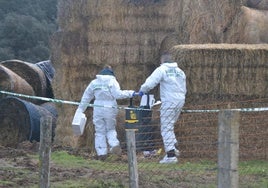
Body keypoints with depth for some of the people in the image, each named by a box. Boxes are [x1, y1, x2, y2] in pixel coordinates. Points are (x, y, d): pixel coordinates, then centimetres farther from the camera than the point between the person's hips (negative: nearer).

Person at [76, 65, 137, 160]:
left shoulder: (94, 83, 9)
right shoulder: (112, 82, -3)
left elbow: (86, 97, 15)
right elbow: (118, 94, -17)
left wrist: (80, 109, 21)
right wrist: (130, 93, -11)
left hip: (98, 109, 2)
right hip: (110, 109, -2)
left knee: (100, 132, 7)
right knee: (111, 129, 15)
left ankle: (101, 152, 2)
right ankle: (114, 145, -10)